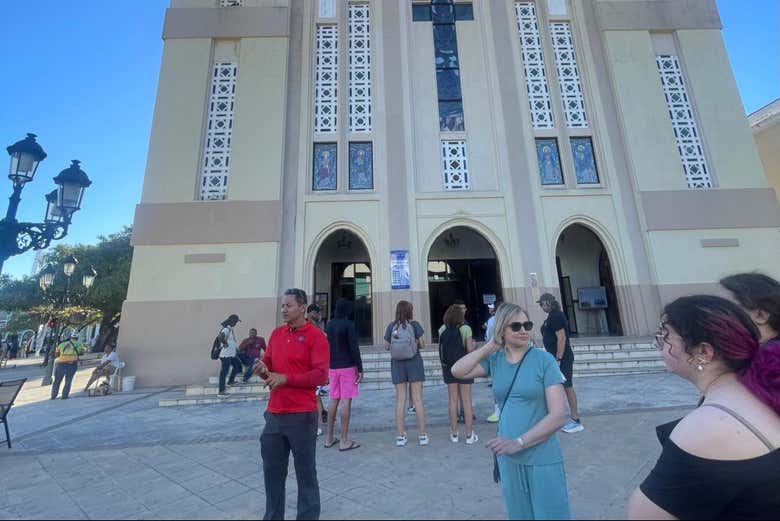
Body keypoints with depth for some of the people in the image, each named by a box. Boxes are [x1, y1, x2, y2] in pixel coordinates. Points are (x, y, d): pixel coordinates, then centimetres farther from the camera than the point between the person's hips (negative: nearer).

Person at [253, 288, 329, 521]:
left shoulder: (316, 335, -12)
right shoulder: (276, 333, 8)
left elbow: (320, 375, -17)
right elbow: (268, 365, 15)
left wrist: (286, 378, -21)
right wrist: (263, 370, -8)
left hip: (302, 415, -6)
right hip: (274, 414, 6)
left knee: (305, 473, 10)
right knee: (272, 471, 19)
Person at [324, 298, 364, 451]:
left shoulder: (329, 325, 9)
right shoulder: (349, 324, -11)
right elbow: (354, 348, -15)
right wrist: (360, 369, -10)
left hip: (333, 367, 7)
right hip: (347, 367, -6)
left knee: (333, 400, 13)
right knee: (346, 401, -2)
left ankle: (329, 438, 21)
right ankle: (344, 441, 3)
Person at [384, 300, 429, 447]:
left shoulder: (391, 326, -3)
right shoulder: (415, 325, -7)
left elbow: (387, 347, 2)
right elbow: (422, 345, -5)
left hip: (397, 364, 2)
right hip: (414, 363, -1)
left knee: (400, 400, 8)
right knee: (418, 399, 7)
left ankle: (401, 436, 14)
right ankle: (422, 435, 15)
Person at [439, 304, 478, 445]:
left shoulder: (443, 330, -2)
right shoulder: (465, 328, -11)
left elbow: (442, 350, 0)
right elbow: (470, 350, -12)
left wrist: (443, 367, 11)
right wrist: (474, 344, 7)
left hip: (449, 367, 3)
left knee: (453, 401, 12)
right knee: (466, 401, 8)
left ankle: (454, 434, 20)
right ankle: (469, 435, 16)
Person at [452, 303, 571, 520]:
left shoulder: (544, 360, -13)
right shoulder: (495, 359, -1)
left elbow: (558, 416, -15)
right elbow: (458, 371, -11)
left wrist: (519, 442, -21)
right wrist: (490, 346, -10)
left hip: (543, 461, -4)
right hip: (508, 459, 4)